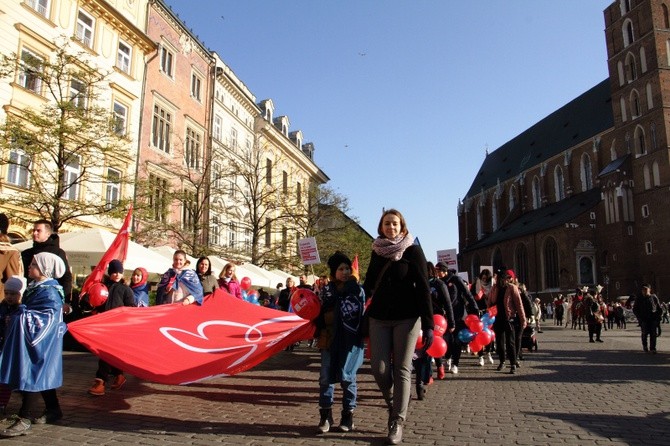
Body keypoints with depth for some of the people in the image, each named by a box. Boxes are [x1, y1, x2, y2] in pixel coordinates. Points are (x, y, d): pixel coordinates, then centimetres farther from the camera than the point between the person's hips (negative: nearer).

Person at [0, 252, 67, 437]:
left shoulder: (49, 292, -18)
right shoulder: (35, 288, 11)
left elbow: (48, 318, -24)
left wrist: (21, 318, -22)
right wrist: (16, 317, 4)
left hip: (39, 341, -10)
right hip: (30, 339, 10)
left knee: (31, 376, -6)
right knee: (41, 376, 16)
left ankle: (25, 419, 0)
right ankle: (53, 410, 28)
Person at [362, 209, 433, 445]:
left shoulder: (413, 251, -4)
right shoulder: (377, 251, 8)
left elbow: (423, 288, -8)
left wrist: (428, 324, -13)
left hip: (407, 318, -3)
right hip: (379, 317, 4)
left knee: (402, 370, 0)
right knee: (379, 368, 0)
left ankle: (398, 422, 12)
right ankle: (392, 404, 29)